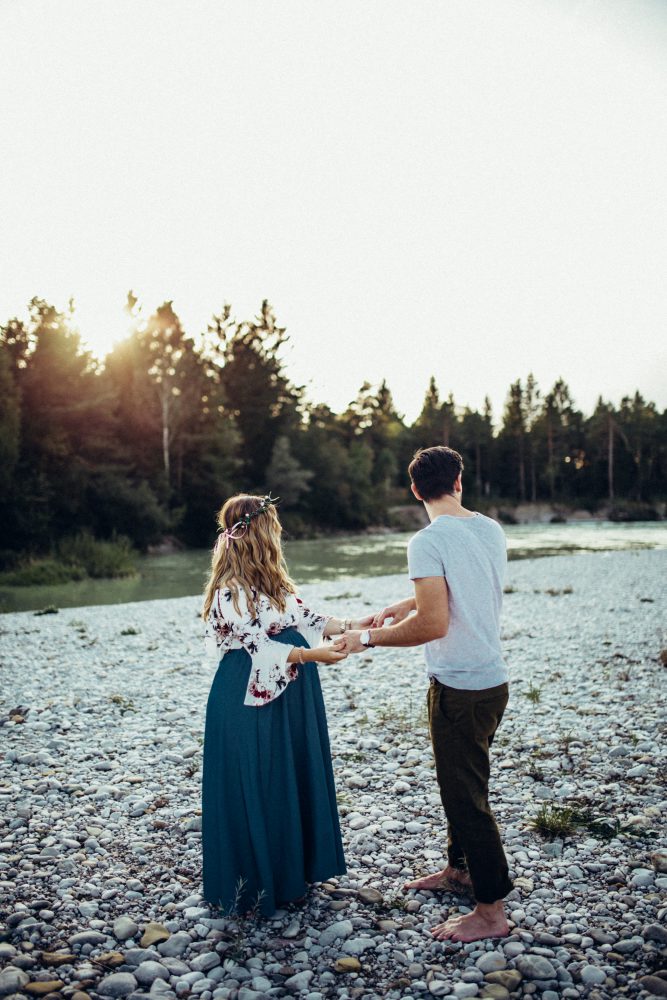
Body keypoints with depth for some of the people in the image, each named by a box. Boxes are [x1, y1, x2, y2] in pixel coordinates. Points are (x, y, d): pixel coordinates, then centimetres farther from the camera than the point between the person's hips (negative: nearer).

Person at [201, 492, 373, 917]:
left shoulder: (271, 580, 8)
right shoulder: (231, 592, -20)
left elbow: (301, 616, 13)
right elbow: (257, 646, -24)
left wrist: (348, 625, 6)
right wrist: (310, 654, -30)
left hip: (290, 695, 9)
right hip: (253, 700, -9)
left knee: (296, 779, 19)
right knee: (256, 790, 5)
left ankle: (293, 867, 37)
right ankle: (255, 884, 24)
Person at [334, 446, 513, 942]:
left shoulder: (428, 542, -21)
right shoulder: (491, 530, 4)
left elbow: (433, 625, -26)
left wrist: (370, 637, -14)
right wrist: (409, 603, 14)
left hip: (460, 688, -9)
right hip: (494, 678, 9)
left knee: (465, 795, 5)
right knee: (464, 784, 24)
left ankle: (492, 911, 18)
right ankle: (459, 868, 42)